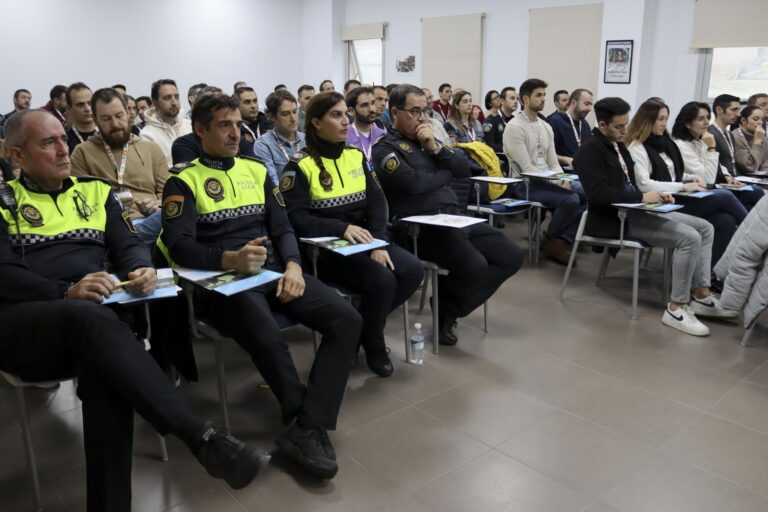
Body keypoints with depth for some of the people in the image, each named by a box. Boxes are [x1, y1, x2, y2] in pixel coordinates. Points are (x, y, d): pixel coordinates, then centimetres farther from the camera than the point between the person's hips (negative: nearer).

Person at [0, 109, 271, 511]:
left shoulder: (94, 192, 21)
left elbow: (128, 246, 14)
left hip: (86, 322, 3)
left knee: (105, 372, -34)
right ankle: (202, 437, -42)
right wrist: (66, 293, -21)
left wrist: (141, 269, -11)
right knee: (94, 317, -37)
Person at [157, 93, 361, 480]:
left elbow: (282, 227, 14)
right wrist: (231, 259, -29)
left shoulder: (256, 170, 18)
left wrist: (292, 265, -8)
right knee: (268, 339, -36)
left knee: (347, 319, -17)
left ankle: (306, 430, -21)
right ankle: (310, 422, -9)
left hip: (273, 271, 6)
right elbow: (179, 246, -10)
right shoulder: (183, 181, 3)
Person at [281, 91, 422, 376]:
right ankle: (373, 345, 0)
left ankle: (366, 325, 7)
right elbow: (295, 218, -16)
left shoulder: (356, 156, 10)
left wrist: (379, 243, -12)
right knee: (382, 279, -28)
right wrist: (342, 228, -29)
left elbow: (377, 201, 4)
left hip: (364, 241, 6)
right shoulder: (300, 165, -7)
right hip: (324, 248, -6)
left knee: (413, 271, -16)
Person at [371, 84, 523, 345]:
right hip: (420, 227, -8)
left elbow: (464, 170, 13)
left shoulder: (426, 139, 20)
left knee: (511, 256, 0)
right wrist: (446, 172, 2)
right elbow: (414, 183, -17)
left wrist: (437, 148, -4)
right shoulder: (386, 147, -2)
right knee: (475, 266, -29)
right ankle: (444, 308, 3)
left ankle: (450, 307, 8)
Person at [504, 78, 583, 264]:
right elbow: (527, 168, -16)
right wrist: (556, 182, -19)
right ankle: (549, 240, -3)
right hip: (525, 183, -8)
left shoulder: (546, 127, 15)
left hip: (546, 180, 8)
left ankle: (560, 241, -9)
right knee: (571, 200, -26)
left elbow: (553, 163, 12)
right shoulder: (514, 127, -10)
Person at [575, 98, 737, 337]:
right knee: (689, 238, -20)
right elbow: (598, 193, -24)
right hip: (614, 218, -10)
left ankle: (701, 295, 4)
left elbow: (628, 186, 17)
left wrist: (652, 196, -3)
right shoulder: (590, 150, -12)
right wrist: (642, 197, -22)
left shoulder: (619, 146, 16)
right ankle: (676, 308, -12)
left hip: (633, 210, 10)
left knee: (704, 228, 5)